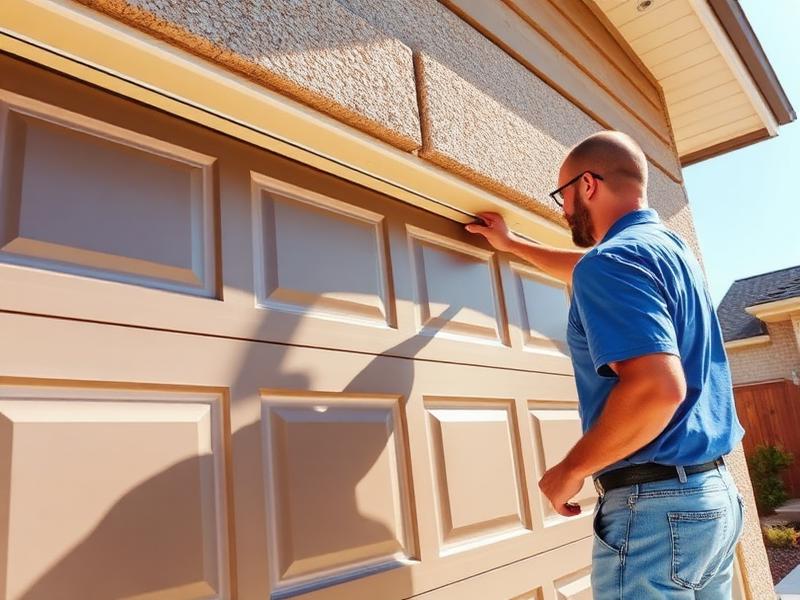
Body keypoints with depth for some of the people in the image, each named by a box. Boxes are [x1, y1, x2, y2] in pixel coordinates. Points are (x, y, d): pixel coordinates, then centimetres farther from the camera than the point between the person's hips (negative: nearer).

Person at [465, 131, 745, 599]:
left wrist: (571, 470, -16)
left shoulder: (612, 259, -17)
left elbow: (657, 387, -29)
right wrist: (512, 244, 41)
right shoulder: (671, 247, 13)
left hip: (657, 503, -10)